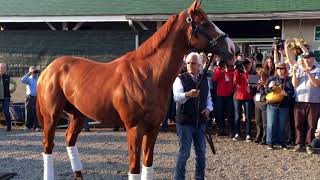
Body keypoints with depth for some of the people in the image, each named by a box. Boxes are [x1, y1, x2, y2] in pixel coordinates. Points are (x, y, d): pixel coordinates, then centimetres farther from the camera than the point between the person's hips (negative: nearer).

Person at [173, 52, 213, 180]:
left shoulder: (204, 80, 9)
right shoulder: (180, 79, -8)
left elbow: (208, 97, 19)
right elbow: (176, 97, -25)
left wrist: (208, 108, -2)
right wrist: (188, 94, -45)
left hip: (200, 122, 5)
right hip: (185, 122, -5)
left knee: (201, 153, 13)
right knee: (184, 153, -4)